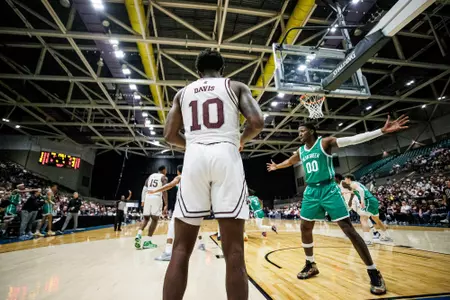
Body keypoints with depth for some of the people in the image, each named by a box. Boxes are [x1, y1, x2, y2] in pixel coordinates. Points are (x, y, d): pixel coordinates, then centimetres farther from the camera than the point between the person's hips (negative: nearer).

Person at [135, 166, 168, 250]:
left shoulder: (151, 176, 21)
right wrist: (166, 205, -11)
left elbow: (144, 189, 15)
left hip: (148, 197, 5)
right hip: (156, 198, -5)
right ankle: (147, 242, 4)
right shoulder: (163, 177, 4)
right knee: (155, 219, 4)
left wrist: (143, 201, 19)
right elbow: (164, 191, -8)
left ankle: (139, 235, -4)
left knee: (146, 218, 17)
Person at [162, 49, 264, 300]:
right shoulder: (236, 86, 17)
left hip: (194, 159, 2)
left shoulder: (183, 93, 23)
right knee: (234, 251, 2)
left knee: (181, 248, 9)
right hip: (226, 157, -1)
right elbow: (257, 122, 1)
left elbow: (170, 136, 16)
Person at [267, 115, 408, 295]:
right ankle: (311, 265, 26)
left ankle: (374, 273, 8)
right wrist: (276, 167, 44)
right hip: (311, 192, 6)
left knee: (348, 229, -8)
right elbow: (289, 162, 30)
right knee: (305, 228, 7)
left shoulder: (325, 142, -7)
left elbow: (353, 139, -19)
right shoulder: (300, 151, 10)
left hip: (328, 190, -6)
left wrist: (382, 131, -29)